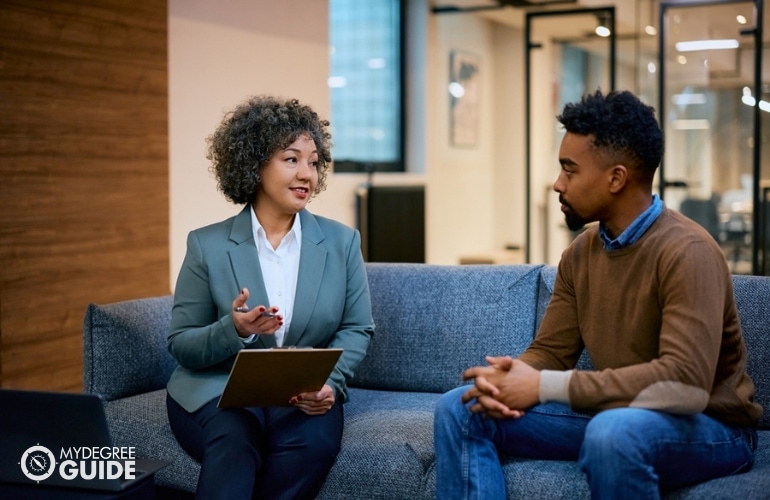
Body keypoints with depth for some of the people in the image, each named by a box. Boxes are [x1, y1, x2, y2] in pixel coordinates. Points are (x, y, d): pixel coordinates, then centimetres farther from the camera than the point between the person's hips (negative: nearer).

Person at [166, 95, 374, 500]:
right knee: (234, 441, -35)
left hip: (303, 397, 2)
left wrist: (329, 383, -12)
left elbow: (357, 328, 8)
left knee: (317, 439, -31)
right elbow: (180, 344, 1)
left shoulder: (341, 242, 5)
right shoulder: (207, 245, -1)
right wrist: (234, 330, -20)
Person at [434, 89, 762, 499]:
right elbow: (549, 352, 6)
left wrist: (545, 387, -29)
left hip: (708, 425, -7)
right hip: (615, 413, 7)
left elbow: (685, 385, -31)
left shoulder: (686, 252, -21)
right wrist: (505, 378, -19)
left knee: (614, 432, -40)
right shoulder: (581, 252, 3)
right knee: (461, 409, -5)